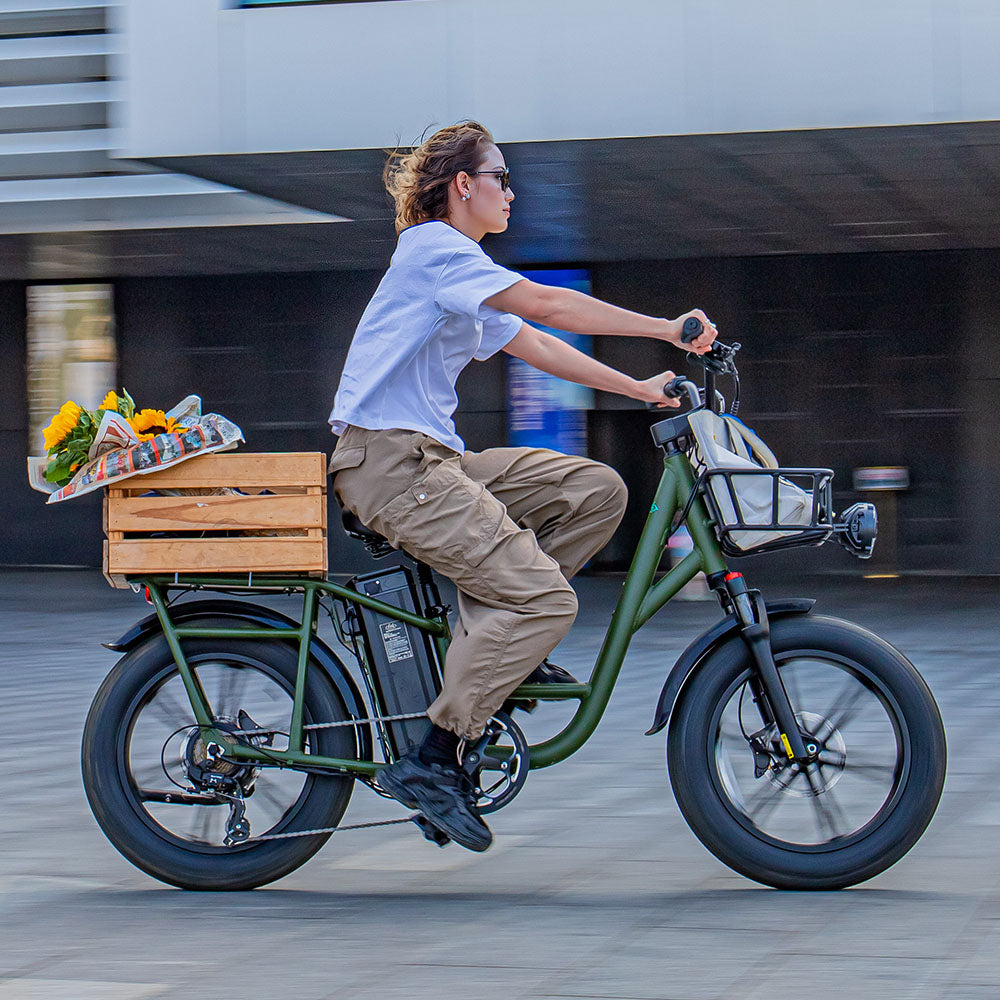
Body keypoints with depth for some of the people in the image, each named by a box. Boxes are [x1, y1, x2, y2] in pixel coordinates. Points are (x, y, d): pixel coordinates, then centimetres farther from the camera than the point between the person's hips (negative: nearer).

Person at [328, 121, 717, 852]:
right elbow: (547, 306, -19)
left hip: (433, 458, 10)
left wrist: (639, 388, 15)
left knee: (596, 490, 3)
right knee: (547, 600, -18)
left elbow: (532, 344, 22)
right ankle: (431, 761, -15)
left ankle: (500, 645, 7)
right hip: (392, 463, -10)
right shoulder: (434, 248, -9)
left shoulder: (458, 267, 23)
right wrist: (668, 329, -17)